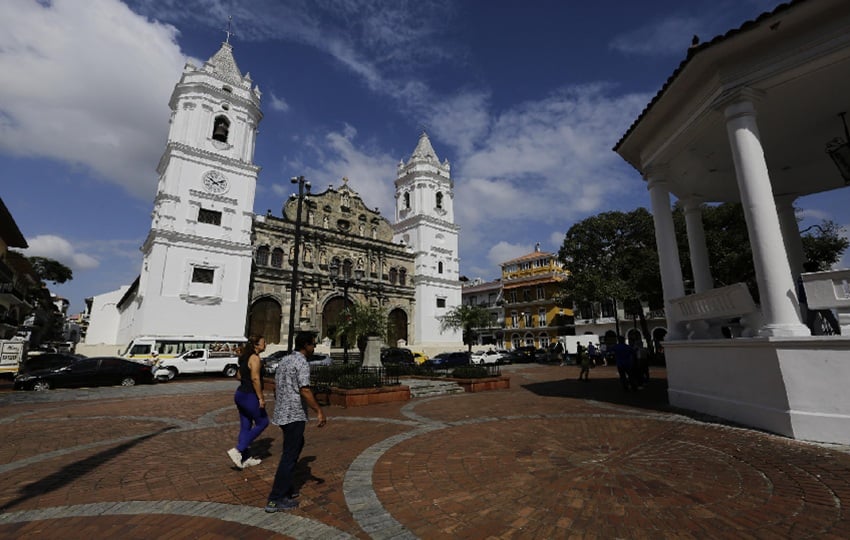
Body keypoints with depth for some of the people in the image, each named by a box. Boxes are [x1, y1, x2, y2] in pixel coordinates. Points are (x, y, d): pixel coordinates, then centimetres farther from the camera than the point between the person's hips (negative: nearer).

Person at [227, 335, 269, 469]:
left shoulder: (245, 357, 11)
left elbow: (239, 376, 20)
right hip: (250, 396, -9)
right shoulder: (255, 358, -17)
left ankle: (246, 458, 24)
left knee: (245, 427, 15)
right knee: (263, 422, 6)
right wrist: (261, 398, -21)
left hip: (240, 394, 9)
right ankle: (237, 450, 2)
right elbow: (255, 378, -25)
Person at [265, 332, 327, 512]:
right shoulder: (302, 363, -18)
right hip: (295, 415, -10)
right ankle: (275, 500, 7)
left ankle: (287, 488, 31)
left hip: (281, 413, 10)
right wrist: (319, 411, -22)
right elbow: (305, 390, -26)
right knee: (289, 456, 0)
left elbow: (276, 387, 17)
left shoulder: (284, 361, 11)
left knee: (296, 445, 24)